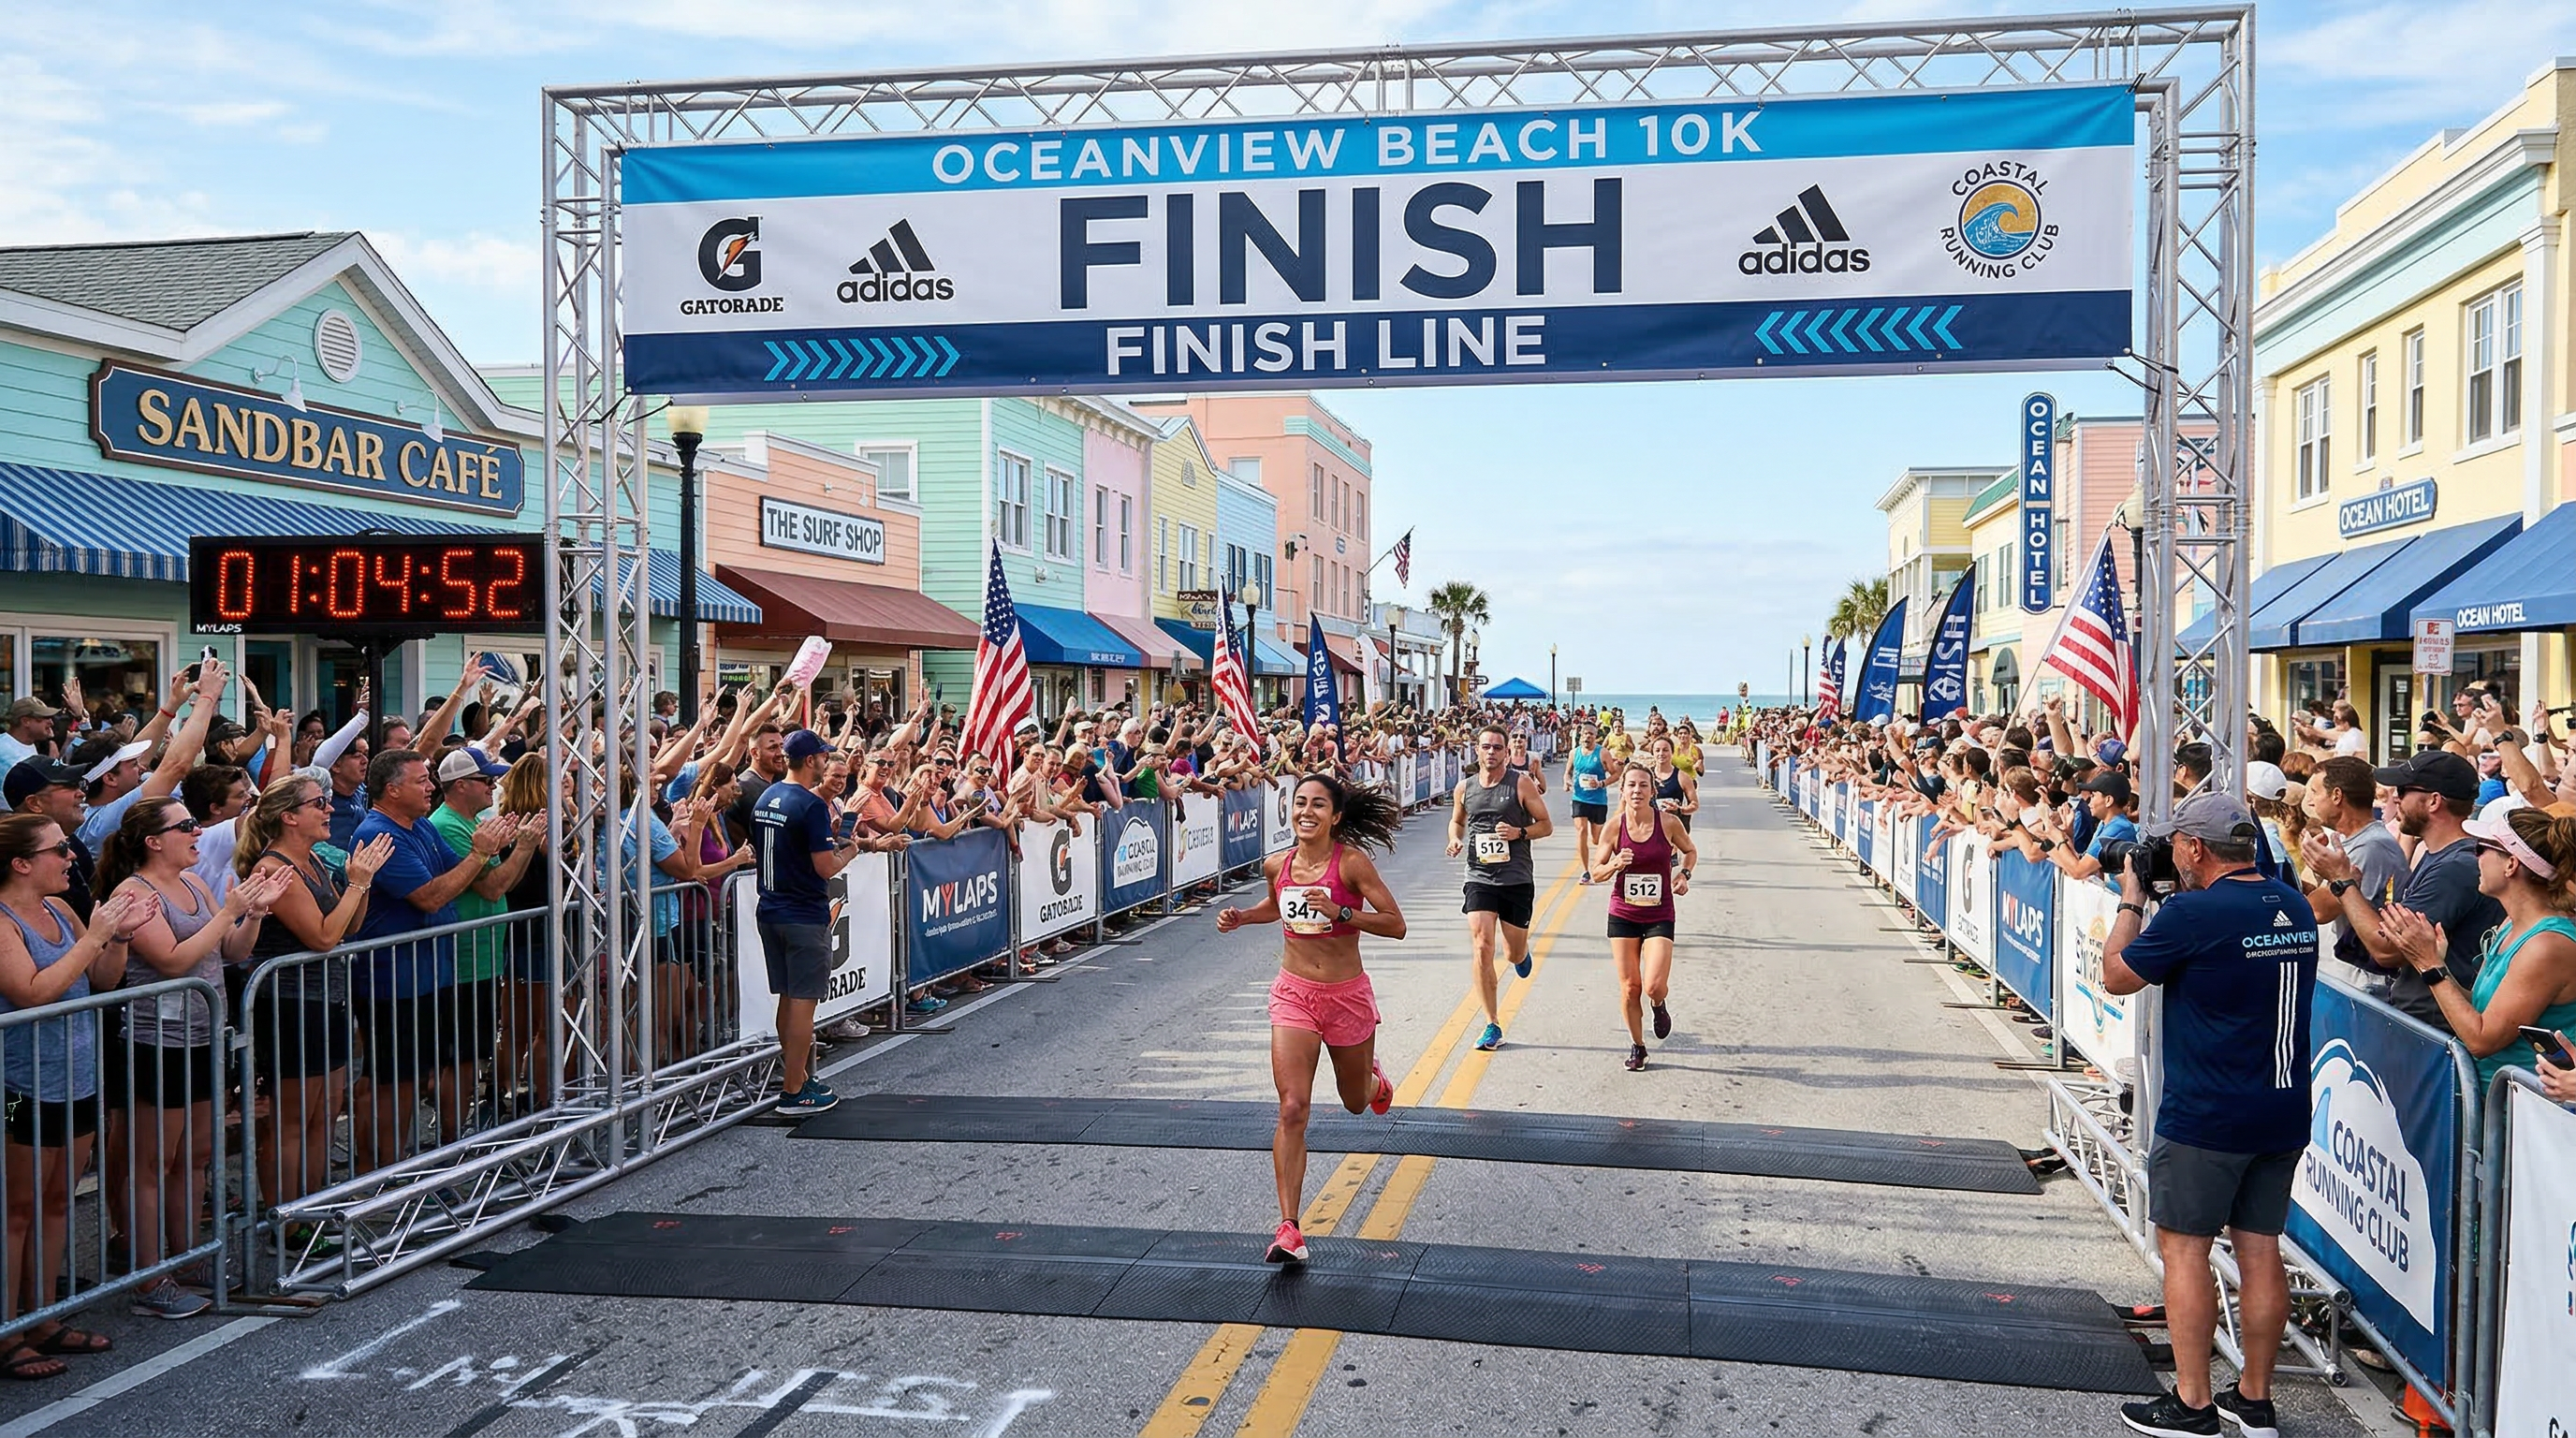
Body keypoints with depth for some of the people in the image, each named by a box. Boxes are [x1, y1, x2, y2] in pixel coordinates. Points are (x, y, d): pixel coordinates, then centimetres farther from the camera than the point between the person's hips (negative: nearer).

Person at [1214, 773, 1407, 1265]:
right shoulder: (1277, 865, -1)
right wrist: (1240, 917, 5)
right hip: (1294, 994, 2)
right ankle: (1288, 1229, -10)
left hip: (1347, 996, -2)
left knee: (1355, 1101, 19)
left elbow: (1396, 925, -15)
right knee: (1292, 1108, -11)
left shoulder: (1351, 863, -15)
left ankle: (1375, 1079, 58)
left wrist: (1341, 912, -27)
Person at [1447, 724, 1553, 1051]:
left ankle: (1521, 951, 51)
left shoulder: (1521, 784, -3)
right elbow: (1457, 820, 23)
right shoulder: (1465, 787, 6)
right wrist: (1455, 839, 1)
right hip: (1479, 878, 1)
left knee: (1515, 954, 9)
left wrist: (1520, 833, -17)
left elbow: (1546, 825, 1)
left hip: (1517, 879, -1)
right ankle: (1493, 1026, -4)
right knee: (1482, 950, -13)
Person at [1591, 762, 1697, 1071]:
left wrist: (1684, 874, -4)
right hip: (1623, 915, 1)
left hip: (1659, 916, -1)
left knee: (1654, 986, -14)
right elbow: (1596, 872, 1)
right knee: (1629, 986, 3)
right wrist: (1614, 865, -19)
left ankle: (1659, 1006, 24)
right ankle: (1637, 1046, 24)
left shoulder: (1669, 822, -7)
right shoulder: (1614, 827, -6)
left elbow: (1690, 850, 13)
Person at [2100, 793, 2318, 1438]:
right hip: (2284, 1111, 7)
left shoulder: (2192, 913, -17)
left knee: (2183, 1246, 3)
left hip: (2206, 1117, -7)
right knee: (2261, 1249, 13)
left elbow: (2117, 977, -5)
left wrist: (2130, 901, 5)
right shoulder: (2295, 908, 6)